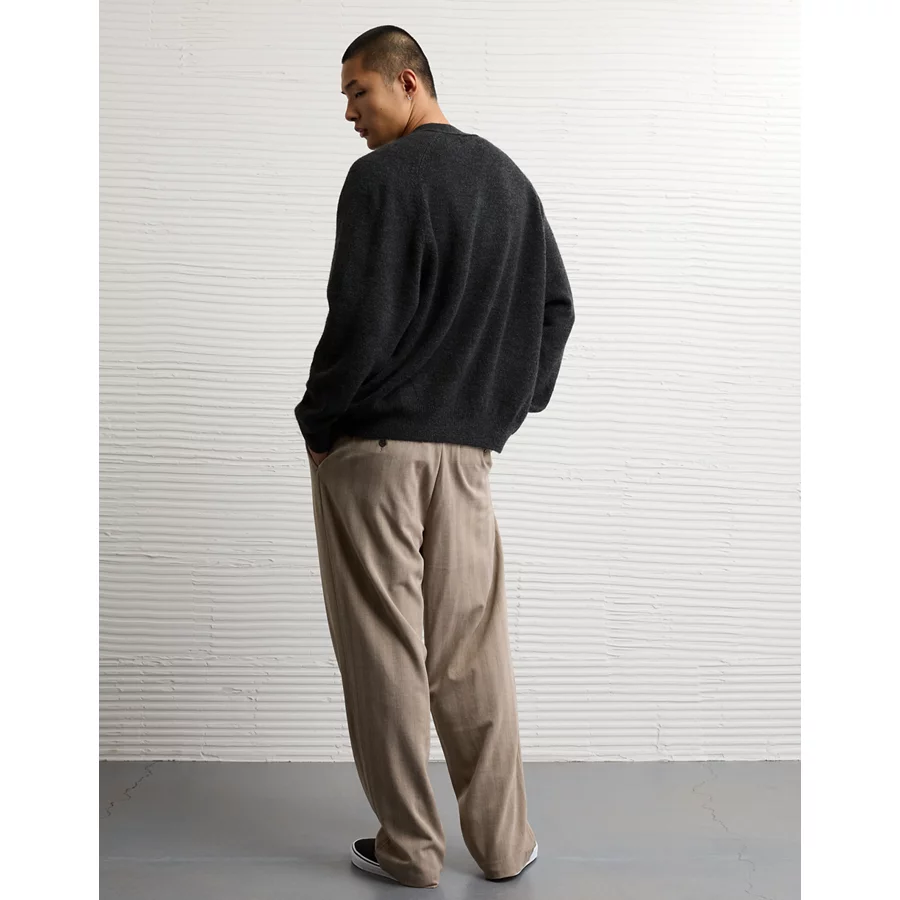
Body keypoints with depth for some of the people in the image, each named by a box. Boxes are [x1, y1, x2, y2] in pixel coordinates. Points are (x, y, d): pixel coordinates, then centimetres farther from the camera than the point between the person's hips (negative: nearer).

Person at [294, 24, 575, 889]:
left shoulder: (382, 177, -9)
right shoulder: (509, 177, 13)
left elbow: (363, 321, -16)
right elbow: (556, 308, 13)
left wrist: (315, 419, -2)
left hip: (372, 445, -6)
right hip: (468, 449, 6)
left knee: (384, 653, 4)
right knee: (473, 653, 12)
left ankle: (408, 849, 15)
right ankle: (503, 843, 20)